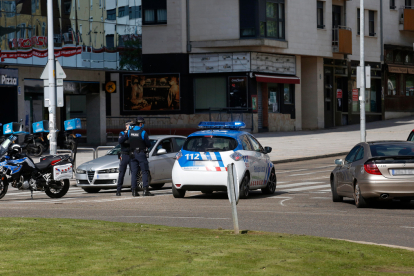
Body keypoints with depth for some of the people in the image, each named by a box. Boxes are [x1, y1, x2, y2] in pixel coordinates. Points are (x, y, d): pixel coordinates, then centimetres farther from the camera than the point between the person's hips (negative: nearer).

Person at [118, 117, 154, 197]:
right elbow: (148, 144, -6)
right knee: (145, 172, -2)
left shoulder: (130, 131, 3)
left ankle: (134, 191, 3)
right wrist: (147, 147, 18)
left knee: (134, 173, 6)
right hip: (141, 154, -5)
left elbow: (120, 140, 4)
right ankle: (145, 190, -11)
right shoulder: (143, 132, -11)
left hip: (133, 154, 5)